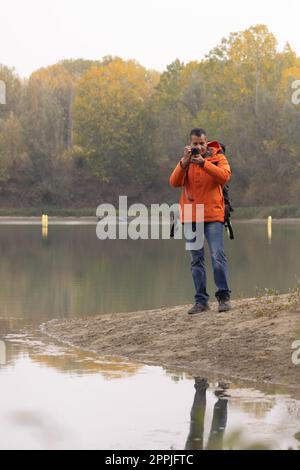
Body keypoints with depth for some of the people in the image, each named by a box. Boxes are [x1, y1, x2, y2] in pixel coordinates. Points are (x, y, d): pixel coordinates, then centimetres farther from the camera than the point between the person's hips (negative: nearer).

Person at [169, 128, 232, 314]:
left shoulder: (219, 157, 2)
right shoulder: (185, 161, 10)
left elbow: (224, 176, -17)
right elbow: (174, 182, -5)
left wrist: (203, 162, -25)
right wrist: (184, 162, -18)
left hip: (213, 215, -3)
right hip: (190, 216, 3)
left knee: (218, 256, -12)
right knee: (196, 260, 5)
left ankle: (224, 297, -5)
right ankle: (201, 300, 8)